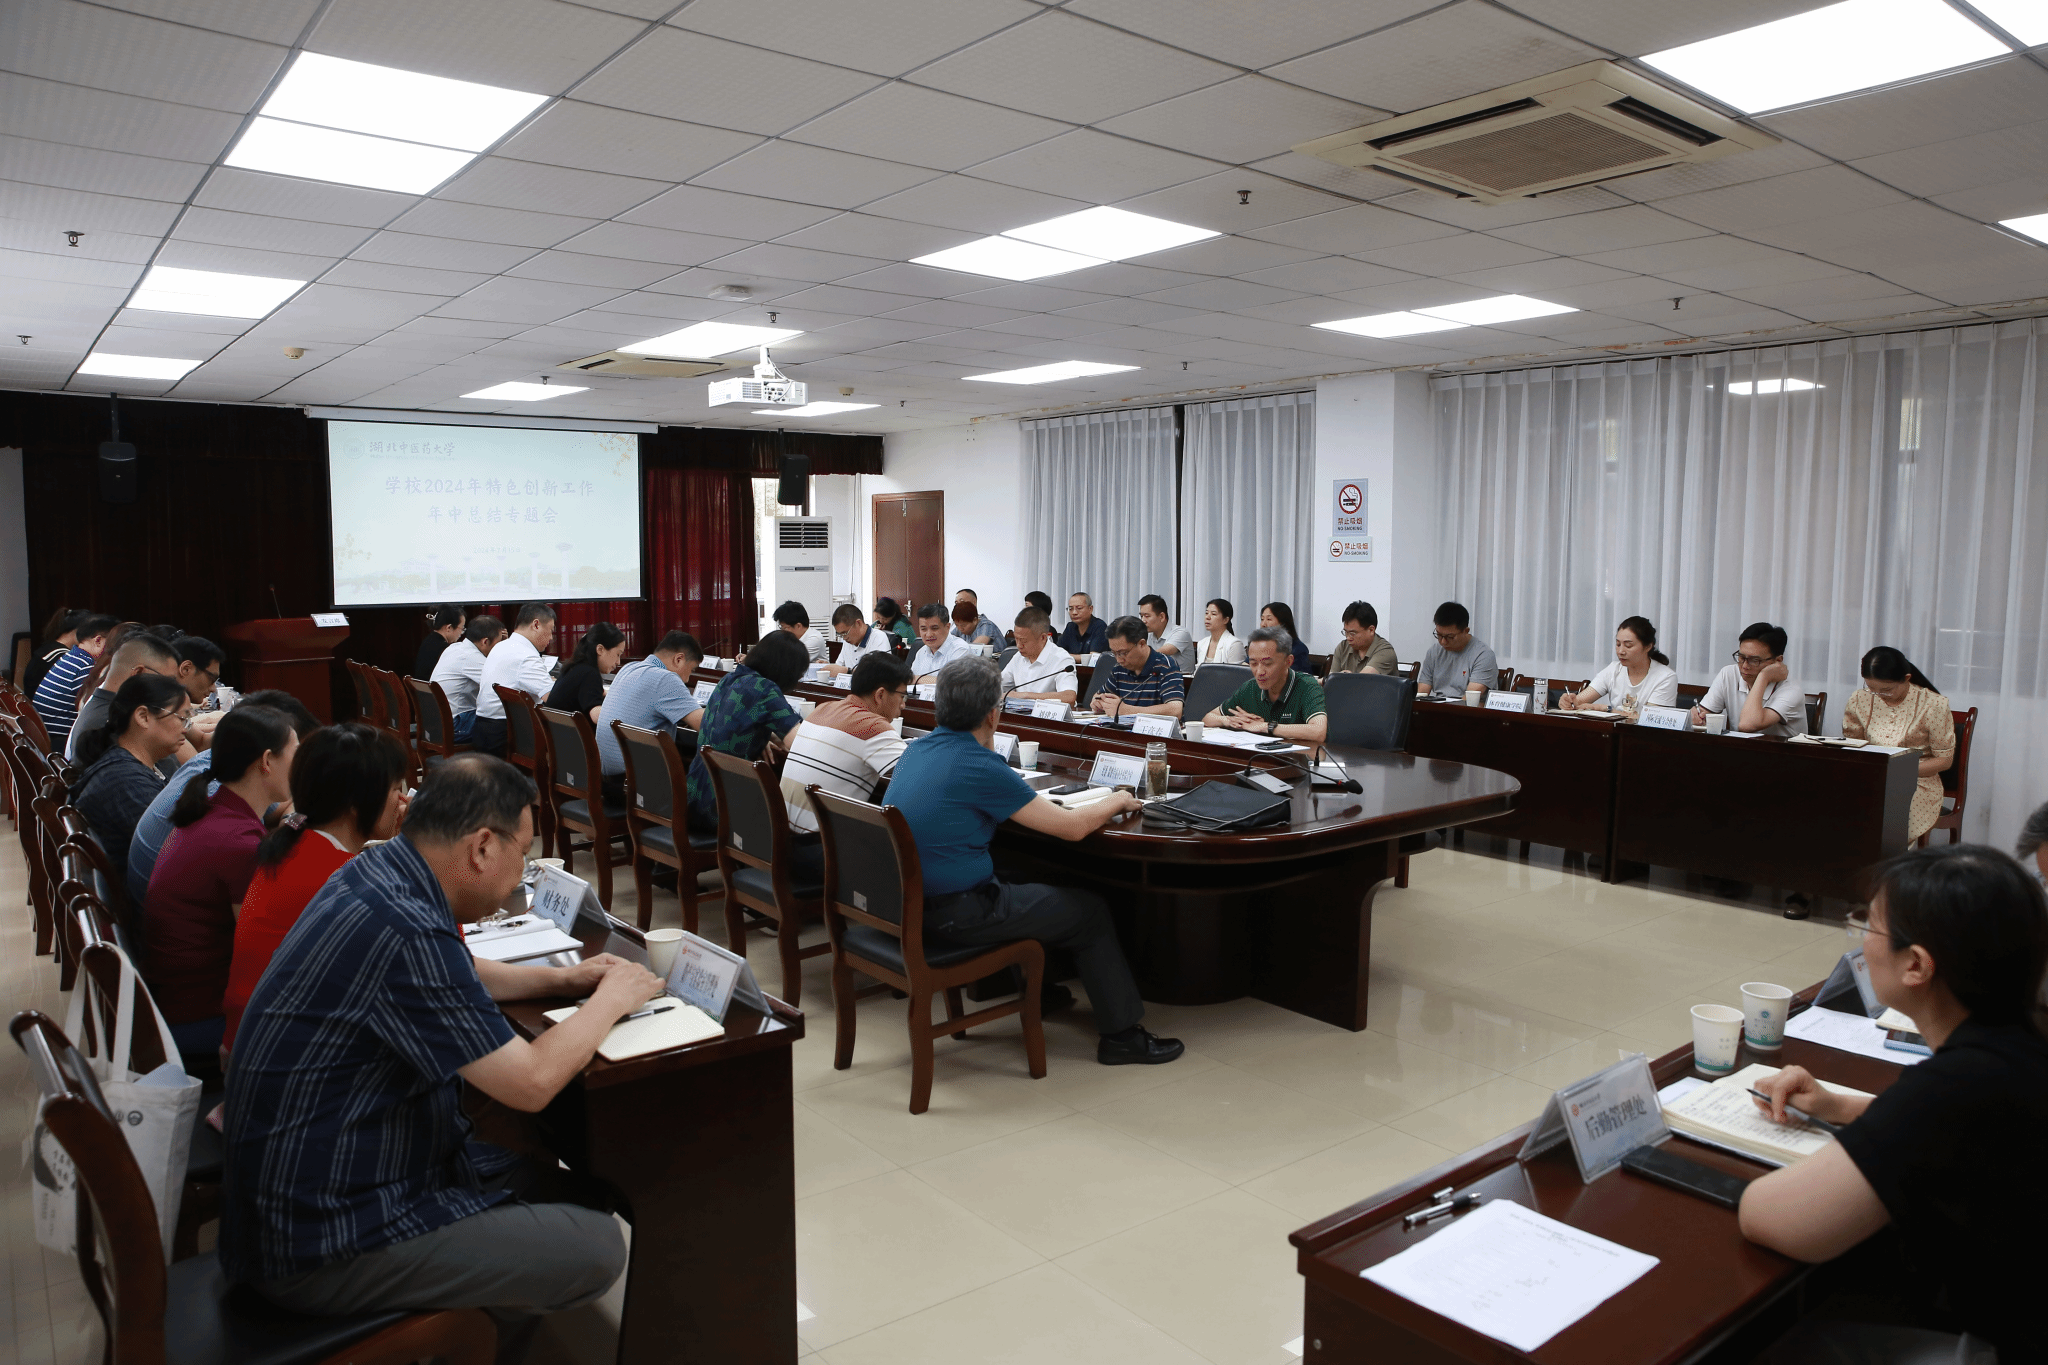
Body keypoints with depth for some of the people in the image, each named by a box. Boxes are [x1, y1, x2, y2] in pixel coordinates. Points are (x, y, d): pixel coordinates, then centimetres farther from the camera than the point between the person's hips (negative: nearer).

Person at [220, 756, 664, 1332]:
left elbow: (455, 978, 22)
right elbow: (531, 1083, -22)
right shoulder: (403, 933, -29)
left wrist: (560, 979, 10)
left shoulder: (376, 874, 0)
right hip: (321, 1247, -10)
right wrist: (611, 1000, -7)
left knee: (556, 1177, 14)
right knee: (597, 1247, -8)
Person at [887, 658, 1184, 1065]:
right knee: (1090, 910, 7)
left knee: (1024, 884, 32)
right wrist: (1116, 802, 3)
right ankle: (1121, 1034, 16)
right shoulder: (980, 766, -22)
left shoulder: (916, 750, 3)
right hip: (953, 913, -8)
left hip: (906, 900, 9)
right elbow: (1072, 827, -16)